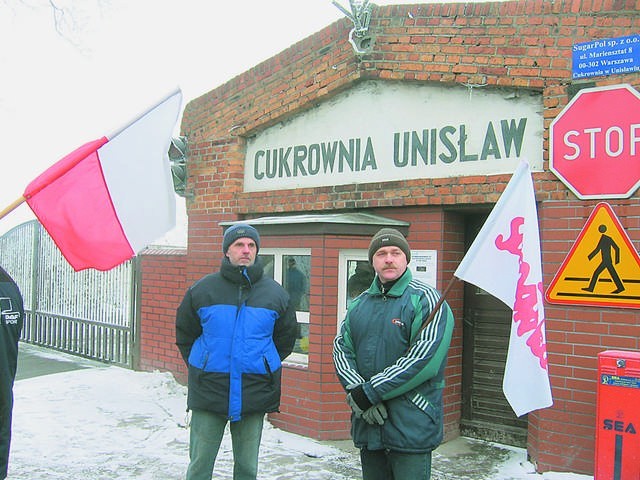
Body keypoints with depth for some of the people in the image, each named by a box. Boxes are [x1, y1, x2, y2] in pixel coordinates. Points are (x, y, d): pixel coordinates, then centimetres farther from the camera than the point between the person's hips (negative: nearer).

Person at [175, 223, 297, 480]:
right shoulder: (202, 289, -1)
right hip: (208, 391, -1)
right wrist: (201, 368, 8)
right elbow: (184, 335, 11)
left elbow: (285, 339, 15)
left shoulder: (275, 293, 3)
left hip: (254, 395, 1)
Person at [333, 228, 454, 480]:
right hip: (367, 422, 6)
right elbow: (341, 349, 6)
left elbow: (425, 359, -18)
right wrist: (356, 391, -13)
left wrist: (371, 392, -16)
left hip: (411, 426, -5)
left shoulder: (425, 299, -7)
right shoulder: (359, 304, 13)